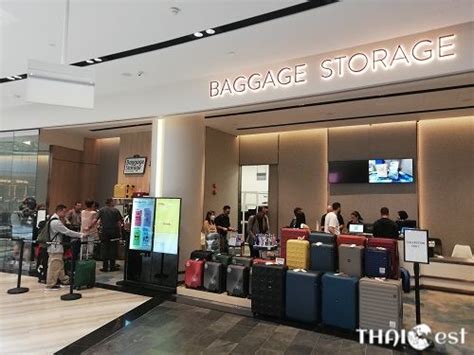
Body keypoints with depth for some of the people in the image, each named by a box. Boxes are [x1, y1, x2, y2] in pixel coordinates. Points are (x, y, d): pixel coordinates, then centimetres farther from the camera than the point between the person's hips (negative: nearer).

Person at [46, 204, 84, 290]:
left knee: (60, 265, 17)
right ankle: (50, 285, 7)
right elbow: (67, 232, -21)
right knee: (54, 266, -2)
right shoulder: (56, 222, -21)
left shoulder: (53, 220, 12)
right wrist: (81, 235, -16)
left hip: (55, 246, 11)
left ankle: (64, 280, 27)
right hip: (55, 247, -11)